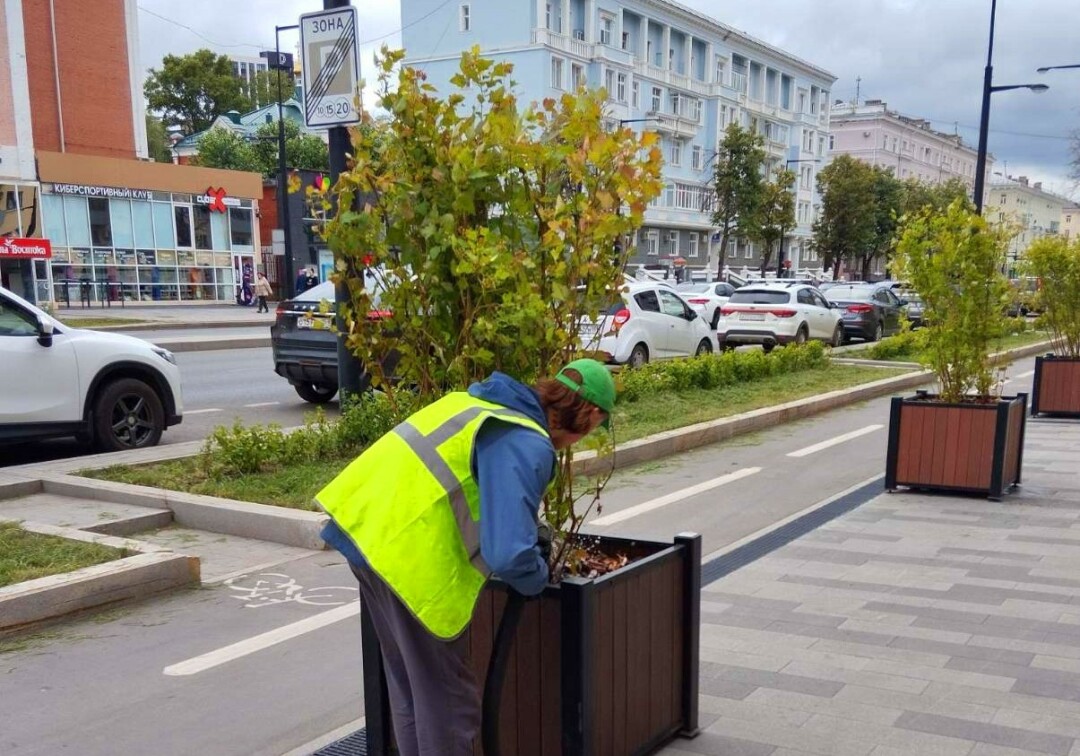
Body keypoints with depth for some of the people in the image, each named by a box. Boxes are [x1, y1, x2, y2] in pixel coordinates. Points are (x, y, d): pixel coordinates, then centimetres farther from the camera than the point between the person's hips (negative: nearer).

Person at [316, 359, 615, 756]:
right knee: (447, 699, 9)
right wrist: (539, 578, -1)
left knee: (409, 686, 25)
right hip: (406, 556, -9)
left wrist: (531, 529, 32)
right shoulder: (527, 445, -15)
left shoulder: (484, 401, 14)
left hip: (366, 526, 9)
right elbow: (509, 555, -23)